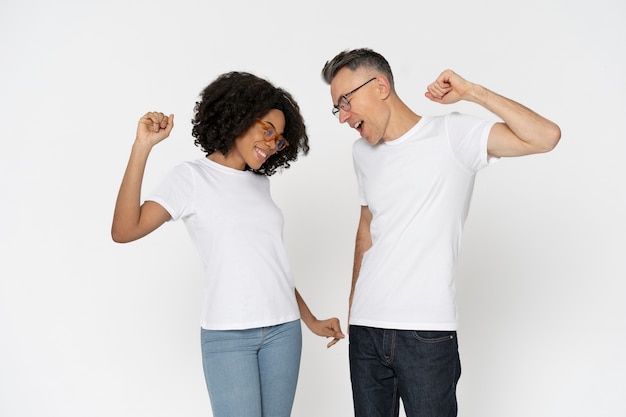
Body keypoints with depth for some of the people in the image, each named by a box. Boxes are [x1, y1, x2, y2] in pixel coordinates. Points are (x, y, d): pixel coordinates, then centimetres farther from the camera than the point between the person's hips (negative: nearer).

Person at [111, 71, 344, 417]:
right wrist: (142, 148, -16)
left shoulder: (260, 182, 14)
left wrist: (311, 320, 18)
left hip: (283, 330, 5)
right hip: (227, 336, -5)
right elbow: (124, 231, -12)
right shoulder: (191, 177, -1)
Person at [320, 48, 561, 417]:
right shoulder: (362, 153, 13)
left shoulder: (452, 135, -5)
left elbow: (546, 136, -14)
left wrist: (472, 92, -13)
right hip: (365, 330, 5)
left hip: (427, 332, -5)